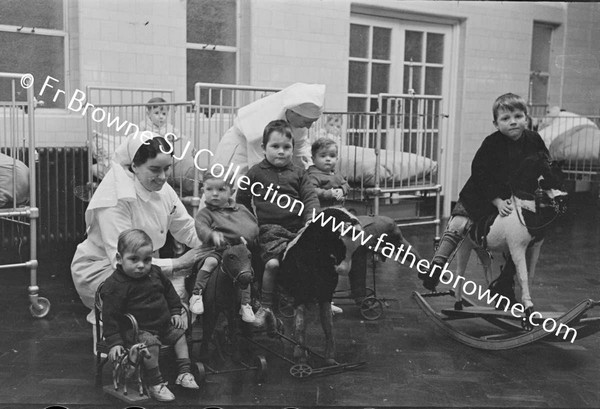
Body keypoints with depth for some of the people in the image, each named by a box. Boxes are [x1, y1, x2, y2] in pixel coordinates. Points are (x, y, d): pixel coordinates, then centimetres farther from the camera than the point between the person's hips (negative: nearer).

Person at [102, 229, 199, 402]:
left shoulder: (155, 273, 2)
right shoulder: (115, 285, -20)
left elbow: (169, 292, 20)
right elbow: (110, 316, -19)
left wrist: (175, 312, 14)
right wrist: (114, 342, -22)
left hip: (164, 325, 8)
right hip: (138, 330, -8)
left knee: (179, 334, 10)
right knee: (150, 343, -30)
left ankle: (184, 373, 21)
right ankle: (154, 384, -17)